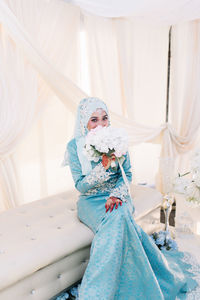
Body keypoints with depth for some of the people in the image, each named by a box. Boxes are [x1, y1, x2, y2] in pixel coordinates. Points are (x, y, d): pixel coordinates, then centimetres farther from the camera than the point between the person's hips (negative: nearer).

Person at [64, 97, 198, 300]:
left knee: (118, 218, -31)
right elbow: (80, 185, -10)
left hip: (117, 198, 2)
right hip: (91, 201, -1)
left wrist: (116, 195, -18)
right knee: (117, 220, -32)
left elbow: (127, 174, 2)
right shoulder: (74, 146, -8)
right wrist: (104, 166, -26)